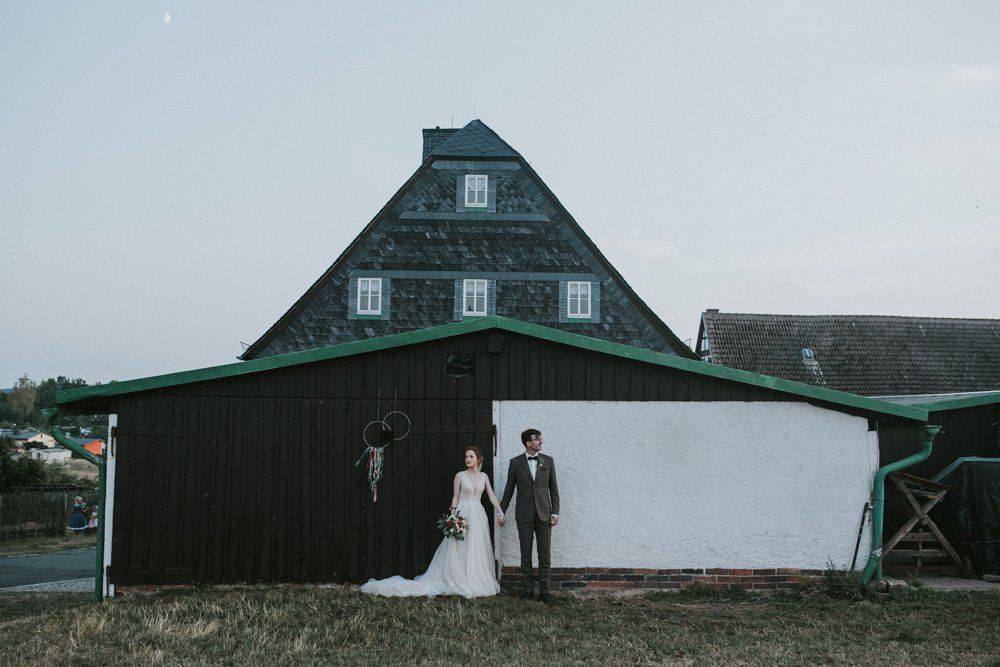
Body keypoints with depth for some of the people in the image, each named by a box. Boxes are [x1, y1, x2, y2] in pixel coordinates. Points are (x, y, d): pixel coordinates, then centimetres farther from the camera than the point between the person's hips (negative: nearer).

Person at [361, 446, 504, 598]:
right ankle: (459, 582, 2)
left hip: (478, 517, 3)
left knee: (477, 551, 4)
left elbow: (492, 496, 7)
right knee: (459, 551, -3)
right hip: (463, 515, -3)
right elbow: (455, 497, 0)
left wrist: (500, 512, -3)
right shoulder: (460, 476, 0)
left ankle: (476, 583, 10)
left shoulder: (484, 477, 8)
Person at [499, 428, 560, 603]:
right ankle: (527, 590, 13)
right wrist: (501, 511, 11)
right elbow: (509, 489, 9)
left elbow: (553, 488, 7)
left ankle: (544, 590, 8)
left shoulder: (548, 461, 5)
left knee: (545, 554, 0)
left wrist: (555, 512, 0)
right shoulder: (515, 462, 1)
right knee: (526, 555, 5)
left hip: (544, 514, 1)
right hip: (524, 515, -1)